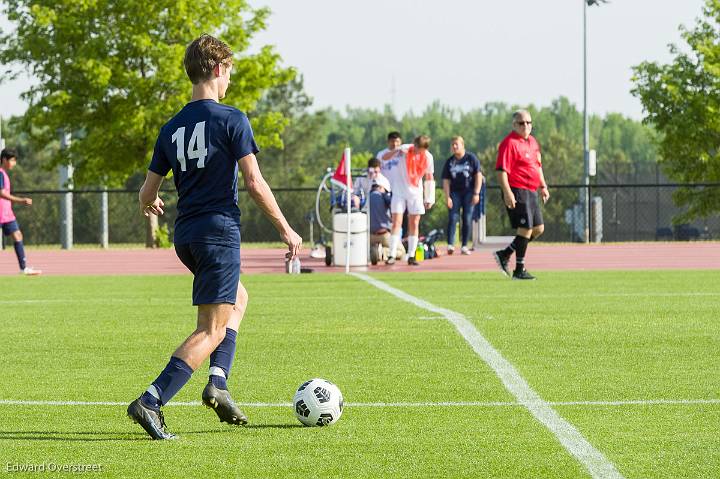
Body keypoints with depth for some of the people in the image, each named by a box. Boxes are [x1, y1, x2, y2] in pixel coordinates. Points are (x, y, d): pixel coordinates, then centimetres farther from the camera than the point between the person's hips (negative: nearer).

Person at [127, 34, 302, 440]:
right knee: (212, 331, -6)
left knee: (238, 299, 28)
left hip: (185, 237, 7)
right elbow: (254, 182, -13)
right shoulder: (232, 120, -8)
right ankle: (151, 402, -19)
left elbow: (148, 195, 12)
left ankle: (218, 382, 11)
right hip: (219, 231, -7)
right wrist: (286, 229, -3)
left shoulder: (171, 128, 9)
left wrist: (151, 204, 37)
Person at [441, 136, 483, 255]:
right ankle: (450, 245, -18)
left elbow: (478, 176, -2)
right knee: (453, 218, -10)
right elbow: (446, 180, 6)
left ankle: (464, 246, 4)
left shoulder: (471, 158, 0)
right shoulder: (449, 162, 7)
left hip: (468, 192, -2)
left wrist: (476, 193, -8)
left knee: (467, 219, -2)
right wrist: (447, 197, -3)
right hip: (455, 192, 2)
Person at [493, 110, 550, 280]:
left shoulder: (532, 142, 16)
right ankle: (519, 270, -3)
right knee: (526, 228, -10)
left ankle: (504, 254, 18)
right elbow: (501, 170, -19)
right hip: (517, 191, -10)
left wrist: (543, 186, 23)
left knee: (538, 229, 11)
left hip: (531, 192, 10)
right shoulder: (510, 143, -13)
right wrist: (507, 192, -25)